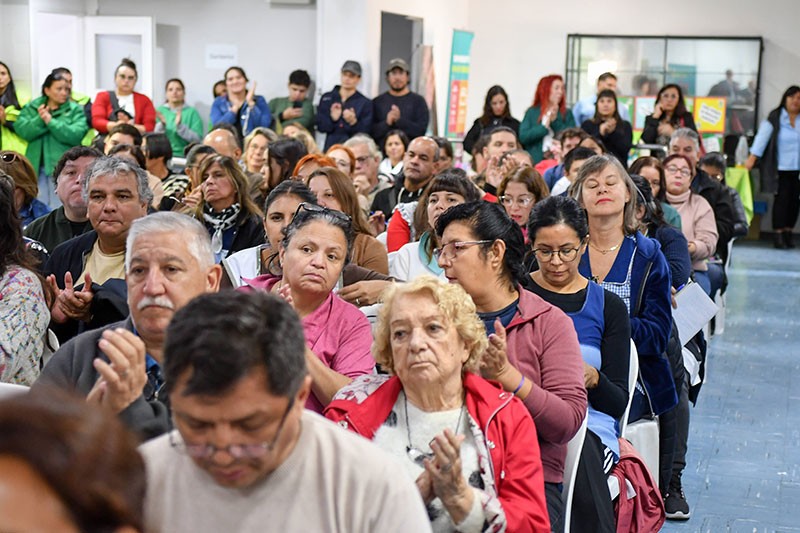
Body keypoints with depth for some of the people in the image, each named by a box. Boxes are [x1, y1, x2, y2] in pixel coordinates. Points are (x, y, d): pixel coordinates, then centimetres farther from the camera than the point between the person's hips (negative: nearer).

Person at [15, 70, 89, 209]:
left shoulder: (75, 110, 5)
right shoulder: (31, 108, 13)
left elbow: (75, 135, -11)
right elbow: (22, 130, -3)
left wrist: (51, 121, -12)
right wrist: (40, 120, -17)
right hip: (36, 167, 3)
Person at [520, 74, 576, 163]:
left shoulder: (567, 114, 10)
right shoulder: (532, 112, 8)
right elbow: (523, 137, -4)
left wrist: (555, 121, -9)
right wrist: (544, 127, -10)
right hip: (535, 161, 0)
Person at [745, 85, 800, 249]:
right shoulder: (775, 118, -3)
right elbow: (762, 136, -7)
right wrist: (752, 158, -12)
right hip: (781, 168, -3)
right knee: (781, 199, -4)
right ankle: (778, 234, 0)